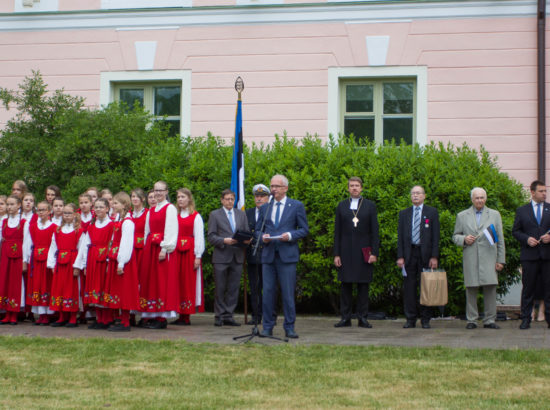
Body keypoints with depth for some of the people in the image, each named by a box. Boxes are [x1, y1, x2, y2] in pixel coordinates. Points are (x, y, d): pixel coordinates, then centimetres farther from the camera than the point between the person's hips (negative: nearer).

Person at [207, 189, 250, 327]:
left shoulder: (241, 214, 16)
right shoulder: (215, 215, 4)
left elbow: (247, 233, 16)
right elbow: (211, 236, -2)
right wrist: (224, 240, -17)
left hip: (237, 257, 3)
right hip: (221, 257, -3)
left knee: (233, 288, 3)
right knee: (220, 288, -1)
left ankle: (228, 316, 9)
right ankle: (219, 316, 7)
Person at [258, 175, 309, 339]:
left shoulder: (297, 206, 5)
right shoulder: (265, 208, 15)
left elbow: (304, 229, 4)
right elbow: (258, 230, 18)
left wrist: (290, 235, -13)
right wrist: (262, 237, -4)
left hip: (287, 255, -3)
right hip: (268, 255, 3)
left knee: (288, 293, -3)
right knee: (268, 292, 2)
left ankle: (289, 328, 4)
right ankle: (268, 327, 9)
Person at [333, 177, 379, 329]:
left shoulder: (370, 206, 7)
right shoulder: (341, 206, 10)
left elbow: (375, 231, 3)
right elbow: (337, 232, 8)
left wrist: (374, 253, -6)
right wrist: (336, 254, 0)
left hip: (364, 251, -1)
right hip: (346, 252, 1)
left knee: (363, 285, 0)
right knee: (345, 285, 1)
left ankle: (362, 318, 5)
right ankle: (345, 318, 6)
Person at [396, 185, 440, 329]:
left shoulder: (432, 212, 7)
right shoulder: (404, 214, 13)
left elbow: (435, 236, 2)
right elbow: (400, 236, 9)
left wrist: (434, 256, -7)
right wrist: (400, 257, -1)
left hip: (425, 254, -2)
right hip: (409, 254, 2)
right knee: (409, 287, 0)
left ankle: (425, 320, 6)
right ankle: (410, 319, 5)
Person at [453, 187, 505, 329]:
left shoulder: (494, 215, 14)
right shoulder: (462, 216, 13)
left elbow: (500, 239, 11)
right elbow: (455, 236, 14)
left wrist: (500, 260, 5)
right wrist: (464, 239, -9)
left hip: (489, 258, 0)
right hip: (470, 259, 0)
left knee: (490, 288, -5)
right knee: (471, 290, 0)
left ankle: (489, 320, 2)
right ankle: (471, 320, 7)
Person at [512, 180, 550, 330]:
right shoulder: (522, 211, 9)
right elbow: (515, 231, 8)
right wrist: (527, 239, -9)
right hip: (529, 255, -1)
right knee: (528, 288, 3)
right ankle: (525, 319, 9)